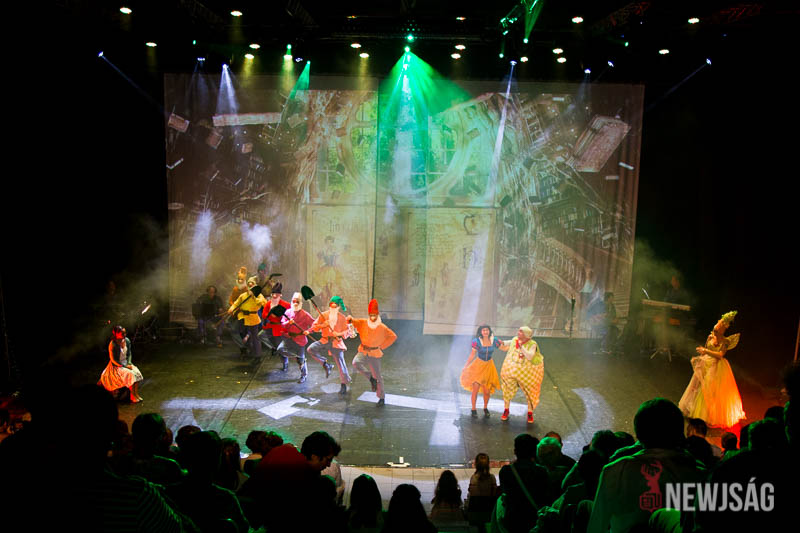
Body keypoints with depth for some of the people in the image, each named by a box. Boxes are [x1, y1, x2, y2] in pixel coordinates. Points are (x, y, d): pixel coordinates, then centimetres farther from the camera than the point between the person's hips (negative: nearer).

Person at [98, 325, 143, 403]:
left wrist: (129, 363, -6)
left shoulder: (127, 341, -3)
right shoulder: (113, 345, -21)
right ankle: (133, 397, -16)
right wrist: (125, 366, -18)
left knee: (137, 373, -19)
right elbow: (113, 360, -17)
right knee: (130, 375, -26)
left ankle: (136, 394, -11)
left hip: (126, 363, 6)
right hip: (116, 366, -6)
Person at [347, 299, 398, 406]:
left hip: (375, 354, -2)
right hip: (363, 351, 2)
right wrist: (350, 319, -28)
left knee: (377, 376, 3)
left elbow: (393, 336, 1)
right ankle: (371, 379, -7)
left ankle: (382, 398, 22)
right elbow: (352, 321, -2)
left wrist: (382, 346, -3)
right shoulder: (363, 323, -2)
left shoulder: (382, 327, -7)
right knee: (356, 363, -29)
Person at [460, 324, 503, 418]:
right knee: (475, 389, -6)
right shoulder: (477, 341, -16)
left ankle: (485, 408, 30)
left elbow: (504, 348, 5)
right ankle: (473, 409, 15)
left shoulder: (494, 340, -9)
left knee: (487, 391, 4)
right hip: (478, 365, -2)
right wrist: (465, 366, -5)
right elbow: (472, 354, -6)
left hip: (489, 366, 2)